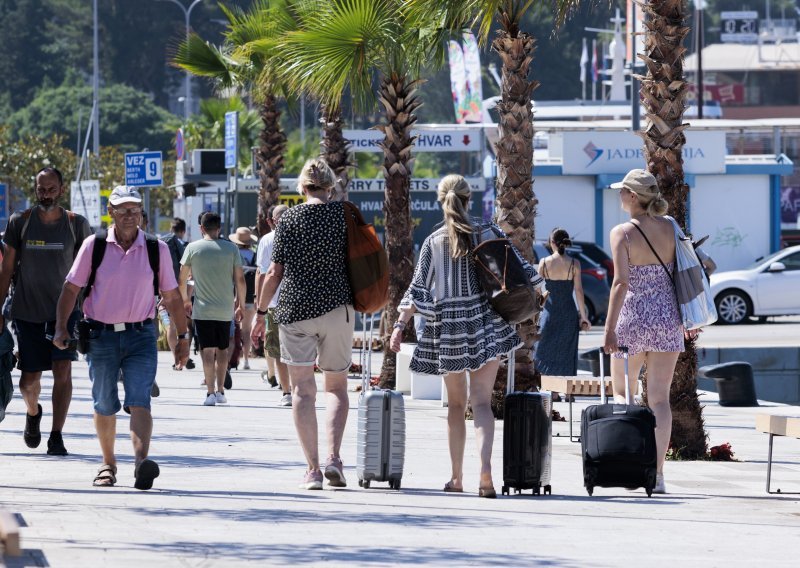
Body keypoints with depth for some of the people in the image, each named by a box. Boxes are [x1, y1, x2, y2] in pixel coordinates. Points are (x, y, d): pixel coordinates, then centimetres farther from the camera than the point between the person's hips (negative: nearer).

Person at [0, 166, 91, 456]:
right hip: (27, 311, 1)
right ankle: (33, 413, 36)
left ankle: (56, 436, -9)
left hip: (64, 310, -1)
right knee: (30, 379, 3)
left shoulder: (76, 224, 0)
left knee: (63, 370, -14)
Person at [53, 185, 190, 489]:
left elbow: (171, 296, 10)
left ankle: (141, 460, -30)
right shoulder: (94, 246, 0)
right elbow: (71, 288, 4)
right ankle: (108, 464, 23)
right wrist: (61, 327, -6)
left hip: (140, 336, -1)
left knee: (139, 401, -16)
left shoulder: (157, 249, 3)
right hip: (101, 335, 1)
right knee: (104, 405, 7)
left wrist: (183, 336, 11)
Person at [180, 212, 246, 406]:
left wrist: (185, 299, 20)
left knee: (208, 350, -3)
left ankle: (210, 392, -12)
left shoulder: (193, 248, -1)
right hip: (225, 309, 2)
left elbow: (182, 278, 4)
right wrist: (241, 304, 12)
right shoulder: (231, 248, 1)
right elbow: (240, 279, 1)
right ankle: (220, 391, 18)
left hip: (203, 308, -2)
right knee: (222, 349, 15)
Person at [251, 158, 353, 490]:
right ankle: (333, 457, -7)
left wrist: (260, 312, 10)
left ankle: (313, 470, -5)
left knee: (302, 389, 3)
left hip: (294, 309, -1)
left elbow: (275, 272, 1)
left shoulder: (289, 219, 0)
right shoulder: (345, 214, 0)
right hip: (337, 307, 1)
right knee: (337, 385, 13)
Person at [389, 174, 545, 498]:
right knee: (482, 401, -4)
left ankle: (456, 477, 14)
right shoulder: (489, 232, -1)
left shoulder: (433, 242, 1)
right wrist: (538, 288, 19)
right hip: (486, 323, -1)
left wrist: (400, 326, -1)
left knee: (456, 403, 13)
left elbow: (417, 290, -3)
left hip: (448, 326, 1)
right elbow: (517, 268, 2)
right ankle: (485, 465, -26)